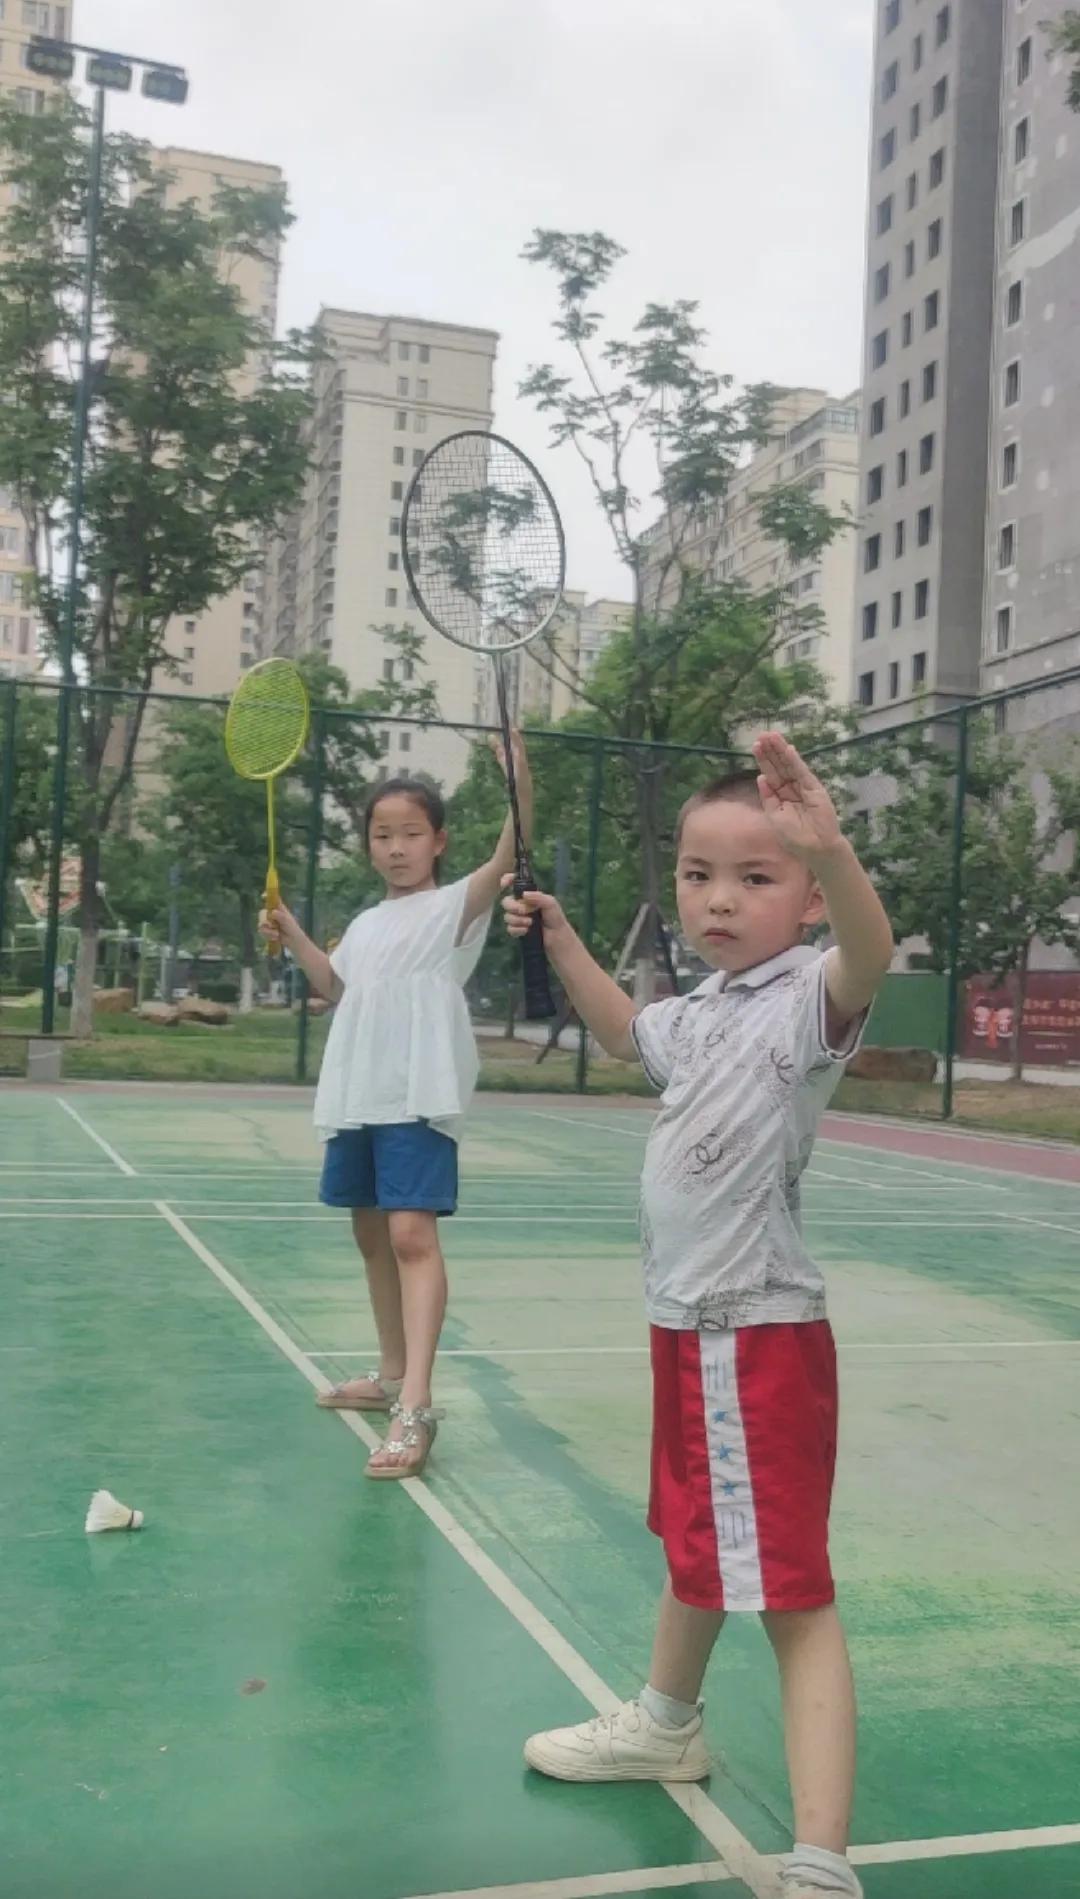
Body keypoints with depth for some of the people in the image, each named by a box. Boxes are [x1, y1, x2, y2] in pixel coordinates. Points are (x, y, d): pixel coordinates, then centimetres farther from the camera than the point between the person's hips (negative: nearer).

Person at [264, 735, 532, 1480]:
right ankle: (393, 1375, 31)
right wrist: (295, 937, 15)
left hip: (419, 1098, -8)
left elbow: (507, 859, -22)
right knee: (372, 1234, 16)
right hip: (355, 1097, 8)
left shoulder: (454, 906, -3)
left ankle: (416, 1407, -22)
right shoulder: (365, 923, 17)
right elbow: (337, 988, 30)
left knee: (413, 1234, -19)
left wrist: (521, 786, -38)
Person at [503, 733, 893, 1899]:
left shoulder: (805, 995, -16)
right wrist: (559, 940, 21)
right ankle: (666, 1725, 48)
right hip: (686, 1322, 9)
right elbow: (625, 1032, 31)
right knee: (693, 1543, 27)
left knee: (788, 1592, -7)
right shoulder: (702, 1011, 9)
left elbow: (869, 955, -41)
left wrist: (830, 848, -59)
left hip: (761, 1333, -9)